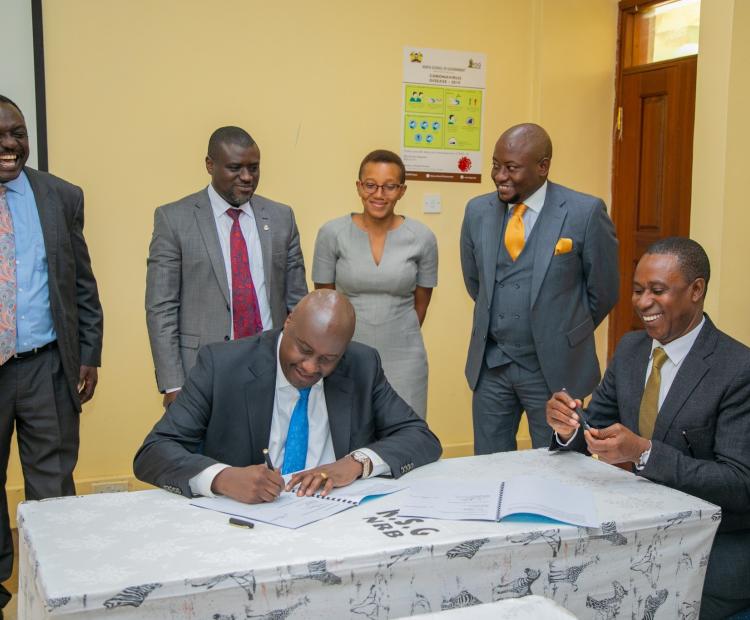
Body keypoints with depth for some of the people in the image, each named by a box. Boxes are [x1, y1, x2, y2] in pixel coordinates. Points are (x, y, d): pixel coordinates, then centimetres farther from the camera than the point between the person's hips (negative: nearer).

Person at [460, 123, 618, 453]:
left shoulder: (585, 212, -12)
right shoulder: (477, 210, 1)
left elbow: (603, 290, -1)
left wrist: (567, 336, 10)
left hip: (554, 367, -3)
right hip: (490, 364, 4)